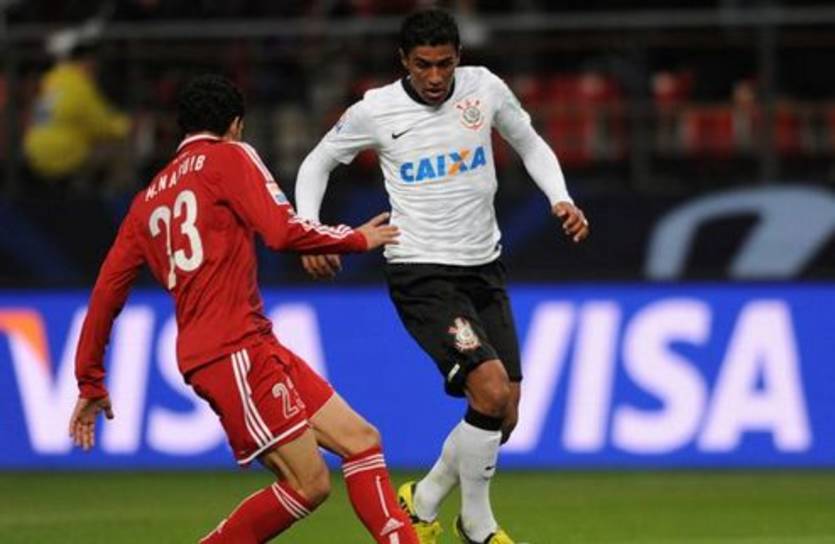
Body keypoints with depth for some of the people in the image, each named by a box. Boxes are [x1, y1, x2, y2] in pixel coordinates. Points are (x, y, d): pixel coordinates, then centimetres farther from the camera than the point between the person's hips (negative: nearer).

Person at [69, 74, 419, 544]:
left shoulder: (149, 200, 22)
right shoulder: (229, 158, 1)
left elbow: (107, 292, 19)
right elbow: (283, 231, -13)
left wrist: (91, 384, 24)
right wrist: (358, 239, 3)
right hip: (233, 350, -9)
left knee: (361, 440, 6)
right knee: (309, 484, -10)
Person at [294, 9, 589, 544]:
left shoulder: (485, 88, -1)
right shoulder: (375, 111, -8)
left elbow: (531, 144, 16)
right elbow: (318, 162, 8)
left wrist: (561, 199, 0)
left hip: (485, 269, 5)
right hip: (422, 274, -5)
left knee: (504, 417, 3)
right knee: (491, 389, -22)